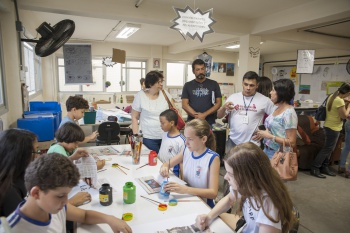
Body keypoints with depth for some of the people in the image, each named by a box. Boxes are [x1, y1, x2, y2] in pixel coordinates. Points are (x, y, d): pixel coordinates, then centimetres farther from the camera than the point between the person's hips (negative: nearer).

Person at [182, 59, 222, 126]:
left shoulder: (213, 84, 7)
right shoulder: (188, 85, 8)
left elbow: (218, 103, 2)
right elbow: (184, 105, 2)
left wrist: (204, 115, -11)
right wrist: (196, 115, -13)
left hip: (210, 123, 0)